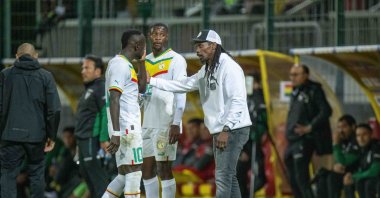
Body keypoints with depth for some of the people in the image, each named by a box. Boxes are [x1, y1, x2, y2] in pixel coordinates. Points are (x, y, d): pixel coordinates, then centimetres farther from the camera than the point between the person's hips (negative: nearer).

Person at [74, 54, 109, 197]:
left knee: (96, 175, -12)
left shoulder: (101, 88, -10)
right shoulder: (88, 89, 21)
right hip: (84, 141, 11)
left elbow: (106, 114, -19)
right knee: (86, 173, 13)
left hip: (92, 140, -11)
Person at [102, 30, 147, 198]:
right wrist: (116, 133, -25)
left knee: (124, 176, 11)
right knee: (134, 173, -9)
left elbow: (141, 88, 27)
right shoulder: (120, 65, -12)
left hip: (127, 127, 10)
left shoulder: (125, 64, 19)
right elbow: (114, 100, -20)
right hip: (127, 127, -10)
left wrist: (141, 62, 19)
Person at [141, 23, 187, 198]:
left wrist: (176, 124, -18)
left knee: (164, 169, -7)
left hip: (166, 124, -7)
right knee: (147, 168, 6)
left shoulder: (176, 60, -5)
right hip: (147, 123, 7)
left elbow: (181, 94, -11)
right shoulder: (146, 61, 16)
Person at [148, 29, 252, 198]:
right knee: (228, 177, 12)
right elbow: (182, 85, 17)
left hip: (233, 130, -10)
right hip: (220, 131, 10)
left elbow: (238, 100, -19)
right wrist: (151, 81, 11)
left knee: (223, 176, -13)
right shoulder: (206, 71, 16)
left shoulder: (229, 67, -13)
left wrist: (226, 130, -23)